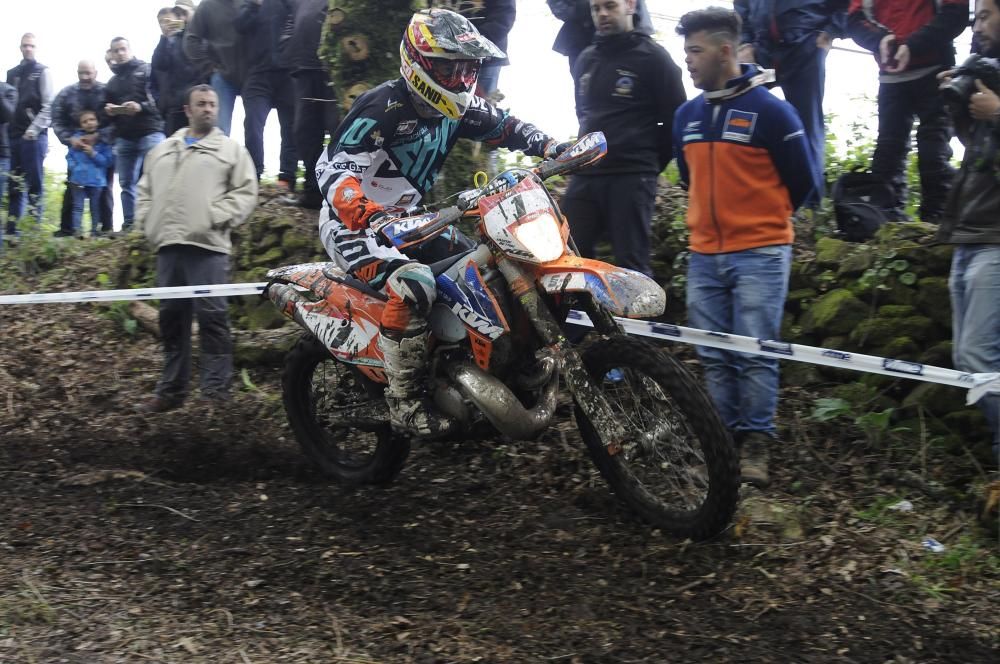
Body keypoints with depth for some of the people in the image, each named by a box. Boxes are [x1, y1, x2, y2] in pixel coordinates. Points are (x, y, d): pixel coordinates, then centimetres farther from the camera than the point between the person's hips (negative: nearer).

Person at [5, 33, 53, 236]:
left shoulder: (42, 71, 3)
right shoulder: (12, 74, 18)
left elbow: (48, 105, -5)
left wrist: (33, 130, -13)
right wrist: (6, 130, 7)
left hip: (34, 136, -5)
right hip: (13, 136, 5)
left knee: (34, 183, -5)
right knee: (14, 186, 4)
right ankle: (11, 230, 5)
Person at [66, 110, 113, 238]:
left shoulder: (103, 140, 0)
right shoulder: (77, 137, 5)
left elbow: (108, 160, -4)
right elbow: (69, 156, 9)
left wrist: (93, 153, -15)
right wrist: (74, 167, -7)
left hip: (97, 180, -1)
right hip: (78, 179, 1)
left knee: (95, 207, 7)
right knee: (78, 206, 0)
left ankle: (95, 231, 13)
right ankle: (77, 231, -2)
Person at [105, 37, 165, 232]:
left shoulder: (146, 70, 5)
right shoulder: (111, 82, 22)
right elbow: (106, 112, 27)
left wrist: (141, 107, -22)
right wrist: (109, 111, 4)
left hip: (149, 133, -5)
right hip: (124, 137, 6)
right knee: (126, 183, 2)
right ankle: (129, 225, 3)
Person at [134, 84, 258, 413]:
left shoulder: (231, 149, 8)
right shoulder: (162, 150, 22)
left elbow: (246, 191, -1)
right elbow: (145, 190, 23)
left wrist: (217, 218, -12)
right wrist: (146, 224, 8)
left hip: (207, 245, -5)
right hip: (167, 245, 5)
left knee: (212, 318, -9)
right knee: (171, 318, 9)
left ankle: (216, 390, -4)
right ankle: (171, 390, 17)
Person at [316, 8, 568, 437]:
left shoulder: (457, 108, 1)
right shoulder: (383, 107, -23)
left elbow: (506, 127, 11)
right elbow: (333, 166, -31)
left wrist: (554, 149, -9)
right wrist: (367, 214, -50)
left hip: (407, 217, 9)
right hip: (354, 222, -9)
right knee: (414, 284, -34)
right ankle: (403, 401, -23)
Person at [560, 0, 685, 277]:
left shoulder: (652, 57, -1)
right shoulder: (585, 60, 18)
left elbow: (676, 118, -1)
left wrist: (650, 164, 3)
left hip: (632, 178, -6)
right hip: (585, 175, 6)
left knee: (631, 265, -7)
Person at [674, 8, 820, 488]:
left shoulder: (770, 110, -8)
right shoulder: (686, 116, 8)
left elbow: (804, 182, 2)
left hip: (760, 254, -5)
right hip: (703, 255, 5)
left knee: (755, 352, -5)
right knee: (714, 356, 7)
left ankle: (756, 443, 3)